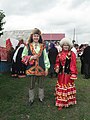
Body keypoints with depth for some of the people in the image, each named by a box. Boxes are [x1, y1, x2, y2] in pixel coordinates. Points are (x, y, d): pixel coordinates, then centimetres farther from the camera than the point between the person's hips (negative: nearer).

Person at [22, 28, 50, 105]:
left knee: (41, 84, 13)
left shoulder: (42, 46, 4)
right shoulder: (28, 46, 0)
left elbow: (45, 57, 4)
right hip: (31, 68, -1)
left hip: (41, 68, 1)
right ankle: (31, 99, 27)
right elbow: (23, 57, 2)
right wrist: (31, 57, -15)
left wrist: (47, 68, 1)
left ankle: (41, 97, 32)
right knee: (32, 84, 10)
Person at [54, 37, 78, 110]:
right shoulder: (60, 54, 6)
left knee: (68, 88, 7)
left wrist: (73, 74, -12)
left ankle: (68, 101, 24)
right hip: (61, 74, 4)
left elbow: (73, 65, -9)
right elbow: (57, 63, 13)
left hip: (68, 74, -4)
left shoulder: (72, 54, -7)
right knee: (61, 88, 11)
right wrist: (57, 68, -7)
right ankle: (60, 104, 24)